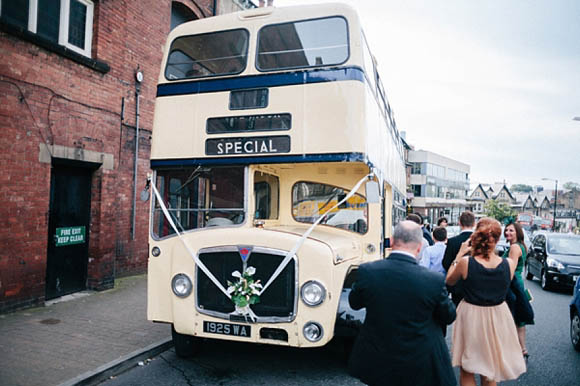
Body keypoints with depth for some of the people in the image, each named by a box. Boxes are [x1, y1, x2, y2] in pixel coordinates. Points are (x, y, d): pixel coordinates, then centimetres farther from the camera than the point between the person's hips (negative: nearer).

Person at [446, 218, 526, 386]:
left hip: (471, 318, -3)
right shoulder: (509, 264, -17)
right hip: (498, 318, 3)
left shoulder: (465, 262, -22)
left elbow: (449, 280, -2)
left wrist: (460, 254, 0)